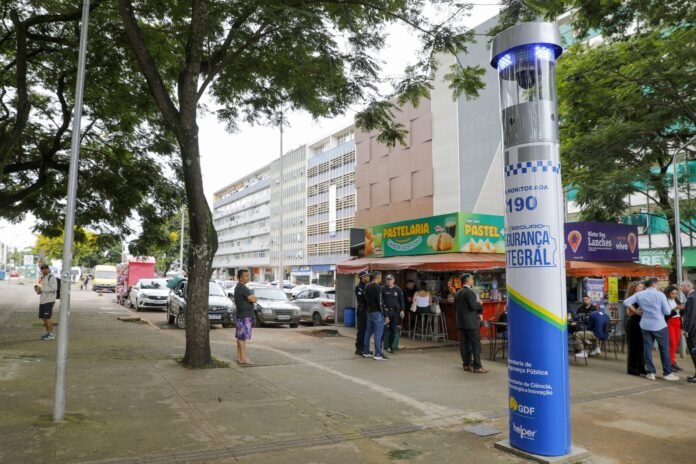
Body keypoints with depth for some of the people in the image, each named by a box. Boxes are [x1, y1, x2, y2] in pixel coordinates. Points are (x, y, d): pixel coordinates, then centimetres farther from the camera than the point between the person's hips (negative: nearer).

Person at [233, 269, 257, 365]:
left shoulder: (238, 287, 15)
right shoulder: (242, 288, -18)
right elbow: (253, 299, -21)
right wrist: (253, 297, 1)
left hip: (241, 316, 10)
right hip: (244, 317, -10)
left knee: (240, 337, 11)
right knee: (243, 337, -8)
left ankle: (239, 358, 15)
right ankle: (243, 359, -7)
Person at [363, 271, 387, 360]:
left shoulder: (367, 286, 11)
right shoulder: (377, 287, -15)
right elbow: (379, 301, -17)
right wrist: (383, 312, -11)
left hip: (369, 312, 9)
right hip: (377, 312, -9)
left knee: (368, 331, 13)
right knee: (378, 332, -5)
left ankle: (366, 352, 18)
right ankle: (378, 354, -5)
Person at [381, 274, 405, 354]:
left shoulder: (397, 289, 7)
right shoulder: (383, 289, -2)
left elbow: (401, 300, 10)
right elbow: (381, 301, -3)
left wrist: (401, 310, -2)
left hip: (395, 311, 4)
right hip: (385, 311, -3)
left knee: (393, 330, 7)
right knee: (384, 329, -10)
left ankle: (390, 346, 17)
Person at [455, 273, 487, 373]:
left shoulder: (458, 293, 11)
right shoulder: (470, 292, -15)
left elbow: (455, 307, 14)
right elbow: (473, 306, -20)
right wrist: (479, 303, -2)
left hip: (461, 322, 8)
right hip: (471, 322, -8)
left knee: (464, 343, 9)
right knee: (476, 344, -3)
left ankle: (466, 364, 14)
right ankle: (477, 366, -3)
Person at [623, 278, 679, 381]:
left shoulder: (639, 295, 1)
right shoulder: (660, 294, -9)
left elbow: (626, 302, -3)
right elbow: (667, 311, -10)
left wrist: (636, 311, 6)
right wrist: (659, 310, 11)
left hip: (645, 325, 3)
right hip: (659, 325, -3)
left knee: (647, 348, 6)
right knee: (664, 349, 7)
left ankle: (650, 372, 9)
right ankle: (667, 373, 11)